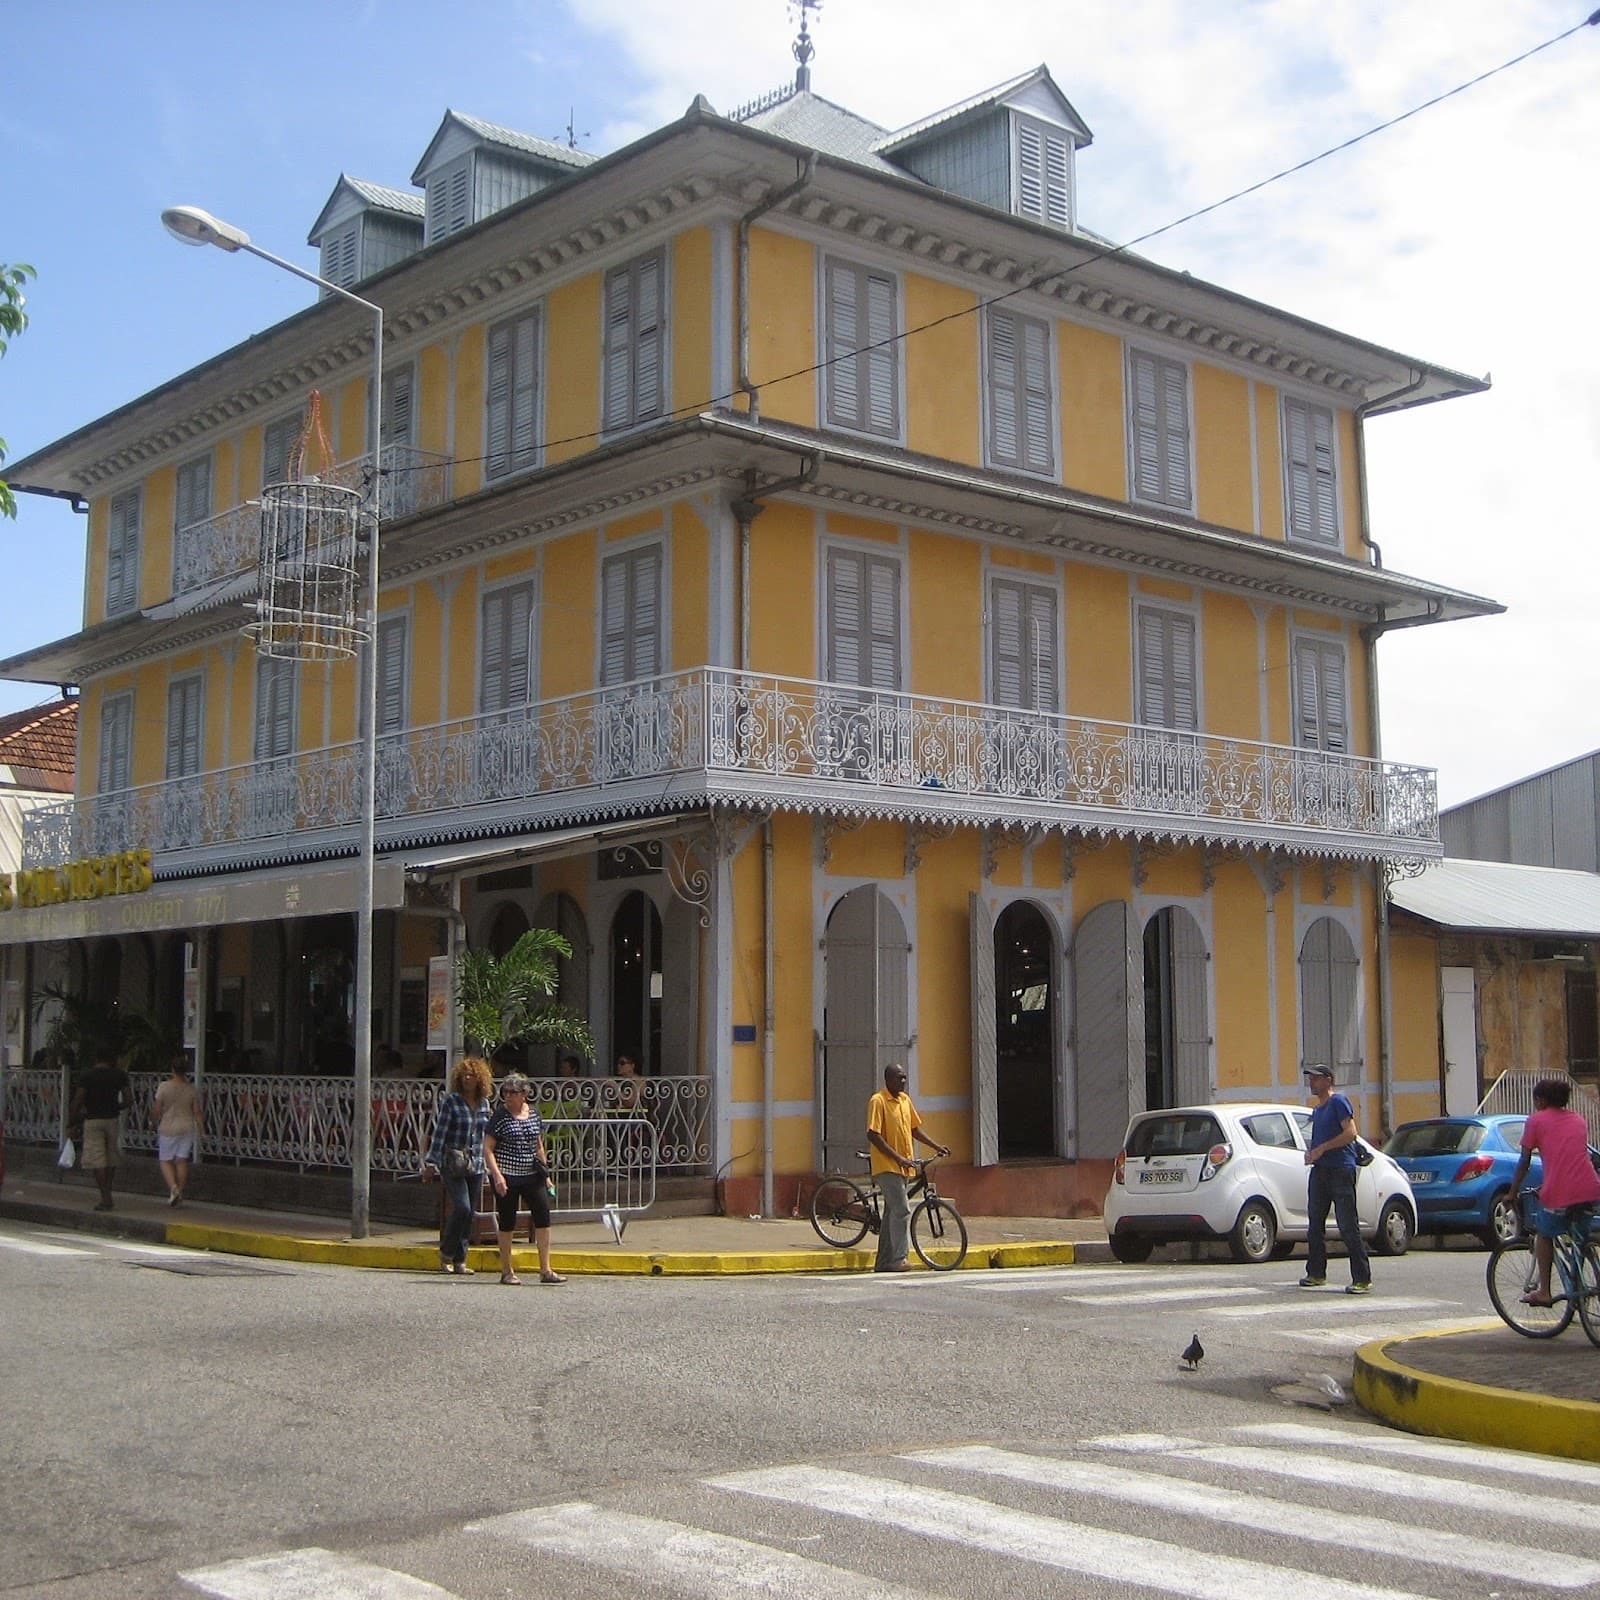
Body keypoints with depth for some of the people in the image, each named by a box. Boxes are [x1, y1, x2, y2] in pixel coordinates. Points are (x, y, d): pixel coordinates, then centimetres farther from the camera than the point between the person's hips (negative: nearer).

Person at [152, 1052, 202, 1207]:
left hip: (168, 1128, -3)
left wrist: (154, 1122, 12)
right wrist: (200, 1129, 8)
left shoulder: (165, 1086, -11)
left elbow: (156, 1110, -6)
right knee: (182, 1161, 9)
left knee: (165, 1160, 7)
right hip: (187, 1127, 3)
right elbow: (197, 1111, 0)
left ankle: (173, 1187, -14)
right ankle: (180, 1194, 11)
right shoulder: (191, 1088, -3)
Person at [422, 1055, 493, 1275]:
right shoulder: (451, 1102, -5)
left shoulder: (484, 1103, 9)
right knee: (462, 1208, -16)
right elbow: (440, 1134, -6)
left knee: (470, 1213, 5)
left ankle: (459, 1260, 13)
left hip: (475, 1165, 5)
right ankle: (446, 1253, 3)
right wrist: (431, 1164, -10)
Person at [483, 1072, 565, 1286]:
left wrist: (546, 1174, 16)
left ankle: (545, 1270, 0)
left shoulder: (533, 1114, 9)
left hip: (532, 1176, 4)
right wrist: (497, 1175, -18)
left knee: (543, 1215, -4)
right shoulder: (500, 1117, -5)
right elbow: (487, 1148, -8)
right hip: (507, 1177, -4)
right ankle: (507, 1271, 14)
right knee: (507, 1221, 2)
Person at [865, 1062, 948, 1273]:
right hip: (887, 1166, -8)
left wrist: (936, 1146, 11)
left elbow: (914, 1129, 22)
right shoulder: (878, 1101, -12)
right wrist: (897, 1157, -21)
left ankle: (884, 1262, 15)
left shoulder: (905, 1100, 12)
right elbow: (873, 1135, -17)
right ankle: (899, 1258, -11)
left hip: (902, 1167, 8)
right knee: (902, 1210, -14)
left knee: (891, 1213, 10)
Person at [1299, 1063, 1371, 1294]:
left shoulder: (1339, 1102, -6)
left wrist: (1321, 1148, -16)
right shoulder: (1316, 1110, 20)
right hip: (1319, 1170, 9)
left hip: (1341, 1171, -9)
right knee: (1315, 1225, 12)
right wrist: (1310, 1151, 9)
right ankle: (1316, 1273, 22)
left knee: (1348, 1227, -10)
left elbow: (1350, 1133, -16)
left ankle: (1362, 1279, -9)